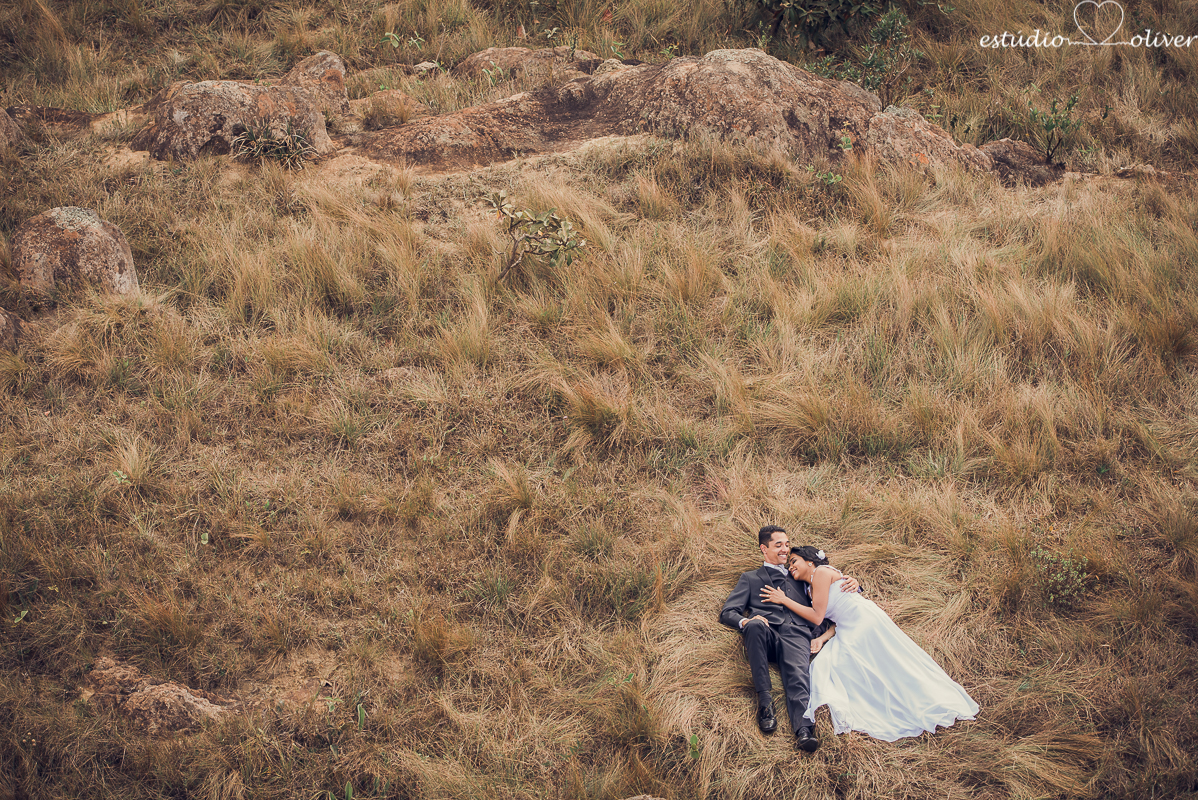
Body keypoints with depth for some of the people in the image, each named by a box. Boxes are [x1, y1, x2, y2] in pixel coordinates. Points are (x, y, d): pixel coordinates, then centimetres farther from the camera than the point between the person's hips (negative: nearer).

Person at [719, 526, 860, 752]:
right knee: (755, 625, -37)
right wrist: (746, 622, -9)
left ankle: (804, 730, -56)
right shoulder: (750, 579, 29)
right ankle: (764, 698, -34)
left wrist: (852, 583, 9)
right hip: (767, 636, -1)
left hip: (797, 635, 1)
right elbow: (727, 613, 16)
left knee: (798, 675, -31)